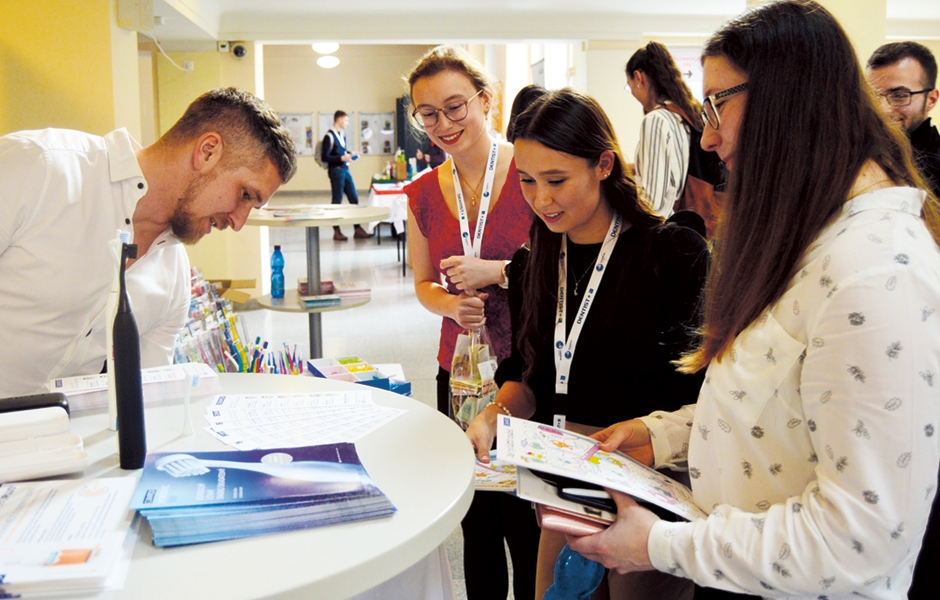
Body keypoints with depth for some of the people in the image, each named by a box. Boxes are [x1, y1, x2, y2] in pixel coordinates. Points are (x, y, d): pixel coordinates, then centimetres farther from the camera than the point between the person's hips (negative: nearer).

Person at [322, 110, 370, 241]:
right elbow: (325, 157, -15)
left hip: (345, 170, 8)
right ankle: (336, 231, 9)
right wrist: (342, 158, -20)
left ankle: (358, 229, 15)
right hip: (336, 171, -8)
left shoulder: (342, 134, 12)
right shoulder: (329, 136, -13)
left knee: (354, 198, 9)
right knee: (337, 201, 0)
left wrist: (350, 154, 7)